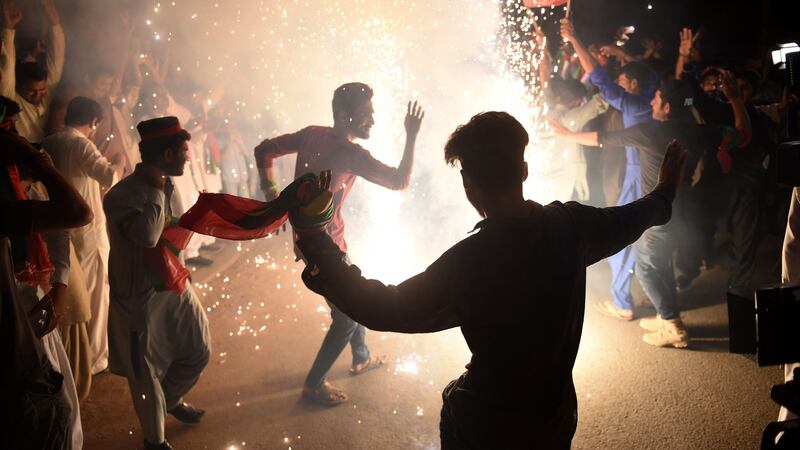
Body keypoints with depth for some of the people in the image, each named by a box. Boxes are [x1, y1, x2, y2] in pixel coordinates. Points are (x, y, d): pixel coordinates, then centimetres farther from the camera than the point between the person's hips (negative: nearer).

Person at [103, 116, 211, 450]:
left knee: (199, 350, 16)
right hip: (140, 296, -7)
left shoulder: (167, 185, 1)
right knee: (147, 373, 9)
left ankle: (171, 399, 45)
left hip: (174, 285, 7)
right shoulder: (121, 196, -23)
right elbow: (147, 236, -39)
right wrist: (157, 191, -28)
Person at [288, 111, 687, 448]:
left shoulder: (469, 261, -29)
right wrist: (664, 194, 32)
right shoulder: (569, 225, -11)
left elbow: (383, 310, -27)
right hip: (556, 416, 5)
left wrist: (314, 240, -25)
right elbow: (626, 221, 9)